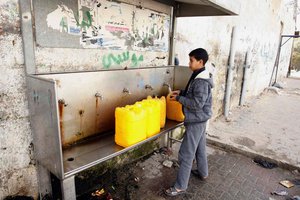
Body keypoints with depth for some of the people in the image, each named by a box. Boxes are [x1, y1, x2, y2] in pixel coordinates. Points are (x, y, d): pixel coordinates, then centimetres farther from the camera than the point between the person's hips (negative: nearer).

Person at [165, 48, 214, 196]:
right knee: (200, 148, 25)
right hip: (199, 120, 10)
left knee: (185, 154, -3)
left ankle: (180, 187, 9)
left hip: (196, 121, -10)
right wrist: (181, 92, 6)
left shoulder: (201, 81, -24)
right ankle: (202, 173, 44)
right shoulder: (199, 77, 8)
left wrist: (179, 98, -19)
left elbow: (197, 103, -27)